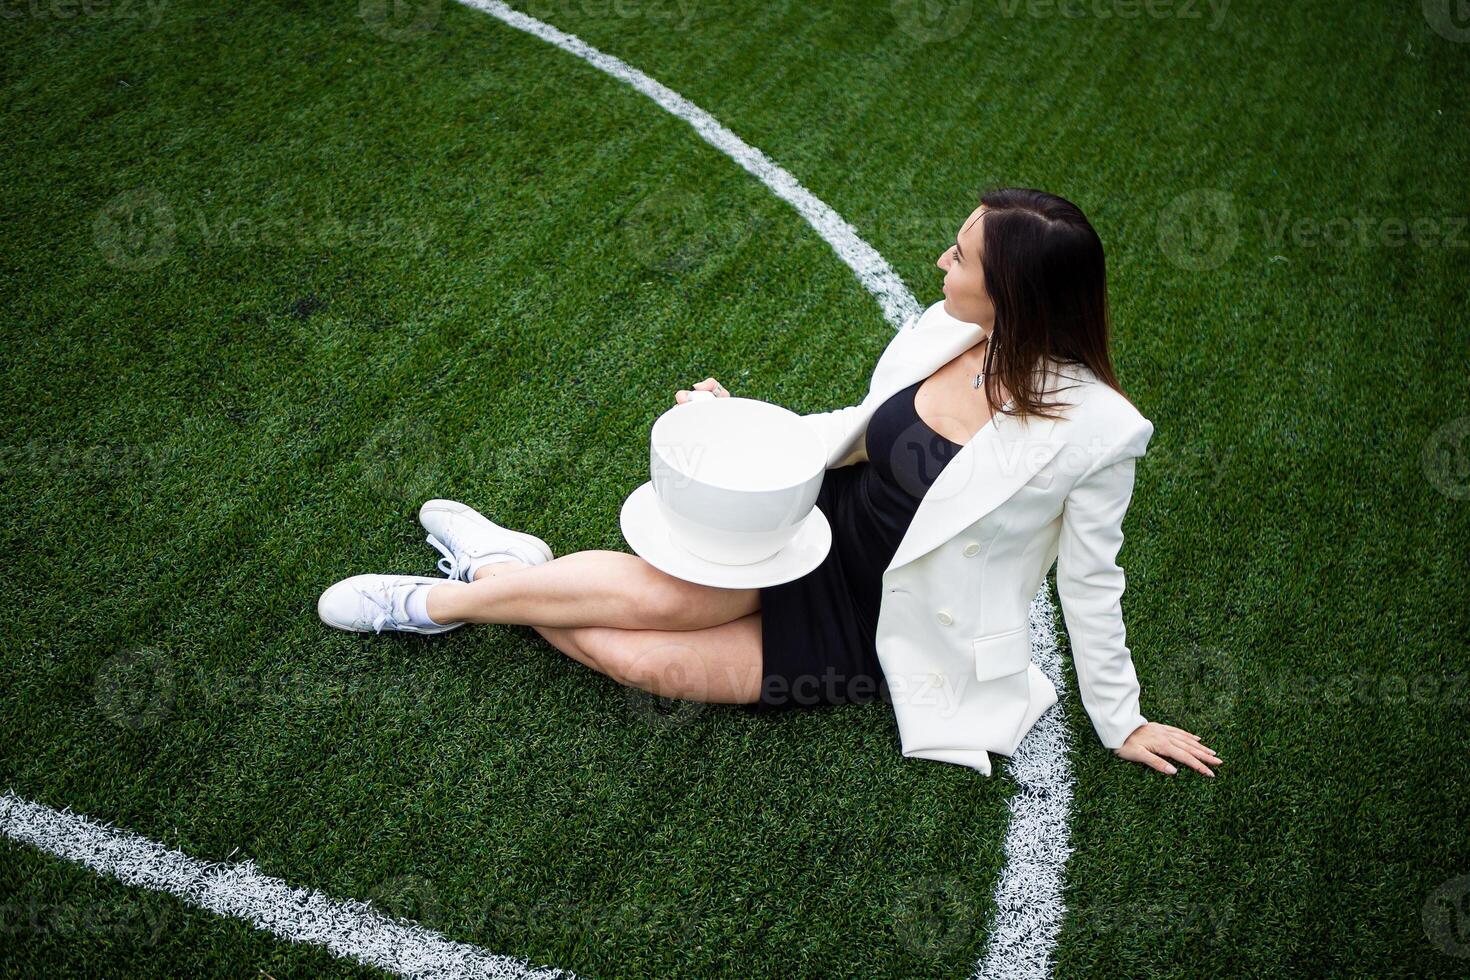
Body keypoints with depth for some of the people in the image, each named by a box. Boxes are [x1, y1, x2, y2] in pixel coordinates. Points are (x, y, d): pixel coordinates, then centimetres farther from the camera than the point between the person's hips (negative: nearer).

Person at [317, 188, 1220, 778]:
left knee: (642, 660, -17)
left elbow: (1090, 582, -11)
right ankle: (503, 569, 3)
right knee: (664, 594, -26)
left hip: (871, 638, -3)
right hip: (820, 529, 4)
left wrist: (1120, 722, 0)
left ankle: (457, 595, 5)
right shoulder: (950, 334, -7)